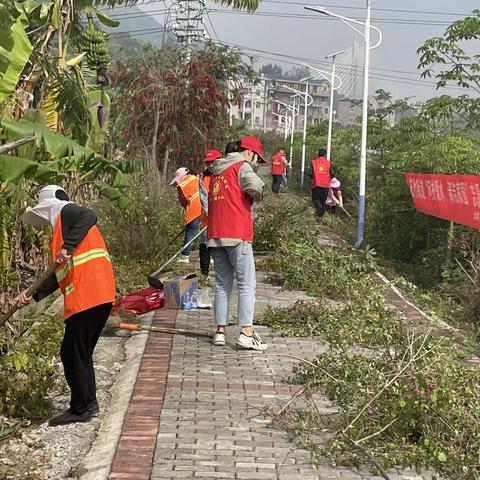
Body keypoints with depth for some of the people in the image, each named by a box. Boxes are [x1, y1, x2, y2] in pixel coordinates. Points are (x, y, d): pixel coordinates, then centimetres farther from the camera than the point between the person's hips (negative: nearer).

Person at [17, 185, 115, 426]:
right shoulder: (61, 227, 28)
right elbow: (61, 274, 28)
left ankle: (80, 409, 7)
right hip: (99, 297, 10)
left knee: (72, 354, -1)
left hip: (87, 297, -10)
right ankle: (88, 403, 26)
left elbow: (89, 217, -24)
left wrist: (68, 247, -32)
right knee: (81, 353, 18)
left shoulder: (67, 212, 1)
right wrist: (33, 295, 23)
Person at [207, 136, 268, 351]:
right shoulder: (242, 166, -2)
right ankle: (246, 333, -11)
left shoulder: (218, 171, 21)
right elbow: (255, 187, -21)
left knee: (222, 284, 12)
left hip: (215, 235, 7)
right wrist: (256, 197, 1)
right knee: (247, 284, -5)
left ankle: (220, 331, 10)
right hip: (237, 234, -7)